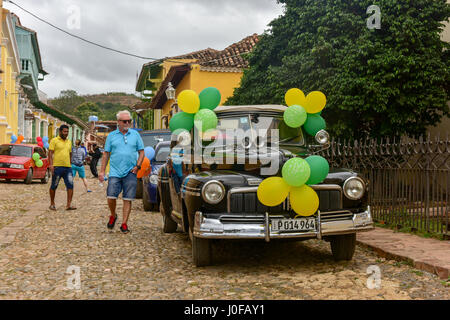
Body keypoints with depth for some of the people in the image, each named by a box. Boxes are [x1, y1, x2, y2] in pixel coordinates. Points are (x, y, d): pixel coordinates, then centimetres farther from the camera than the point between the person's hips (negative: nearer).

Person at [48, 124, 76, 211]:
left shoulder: (69, 142, 17)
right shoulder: (54, 140, 0)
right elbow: (50, 153, -6)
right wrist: (51, 164, -15)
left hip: (68, 167, 5)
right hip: (57, 167, -5)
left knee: (70, 185, -7)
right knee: (54, 186, 6)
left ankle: (69, 204, -6)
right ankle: (52, 204, 19)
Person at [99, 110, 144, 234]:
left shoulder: (135, 134, 9)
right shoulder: (111, 136, 8)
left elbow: (141, 152, 11)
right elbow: (106, 154, 10)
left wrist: (137, 166, -3)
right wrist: (102, 171, 4)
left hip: (130, 173, 0)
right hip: (115, 172, 0)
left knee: (127, 199, 0)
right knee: (111, 197, -6)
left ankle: (124, 223, 8)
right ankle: (113, 216, 21)